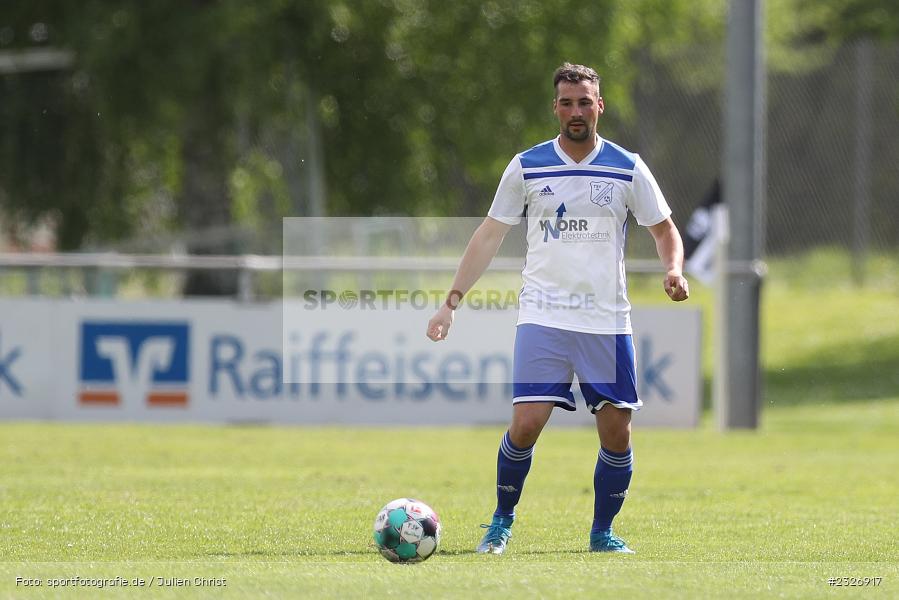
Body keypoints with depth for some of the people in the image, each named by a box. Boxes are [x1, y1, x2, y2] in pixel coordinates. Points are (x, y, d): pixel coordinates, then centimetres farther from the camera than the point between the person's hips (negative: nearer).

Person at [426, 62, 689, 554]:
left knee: (616, 433, -2)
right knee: (526, 424, -12)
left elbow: (664, 230, 11)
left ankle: (602, 532, 16)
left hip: (607, 320, 1)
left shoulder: (628, 169, 2)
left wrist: (673, 271, -11)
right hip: (542, 316, -1)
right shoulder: (527, 167, 2)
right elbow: (489, 235, 8)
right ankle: (502, 521, 8)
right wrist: (452, 302, 3)